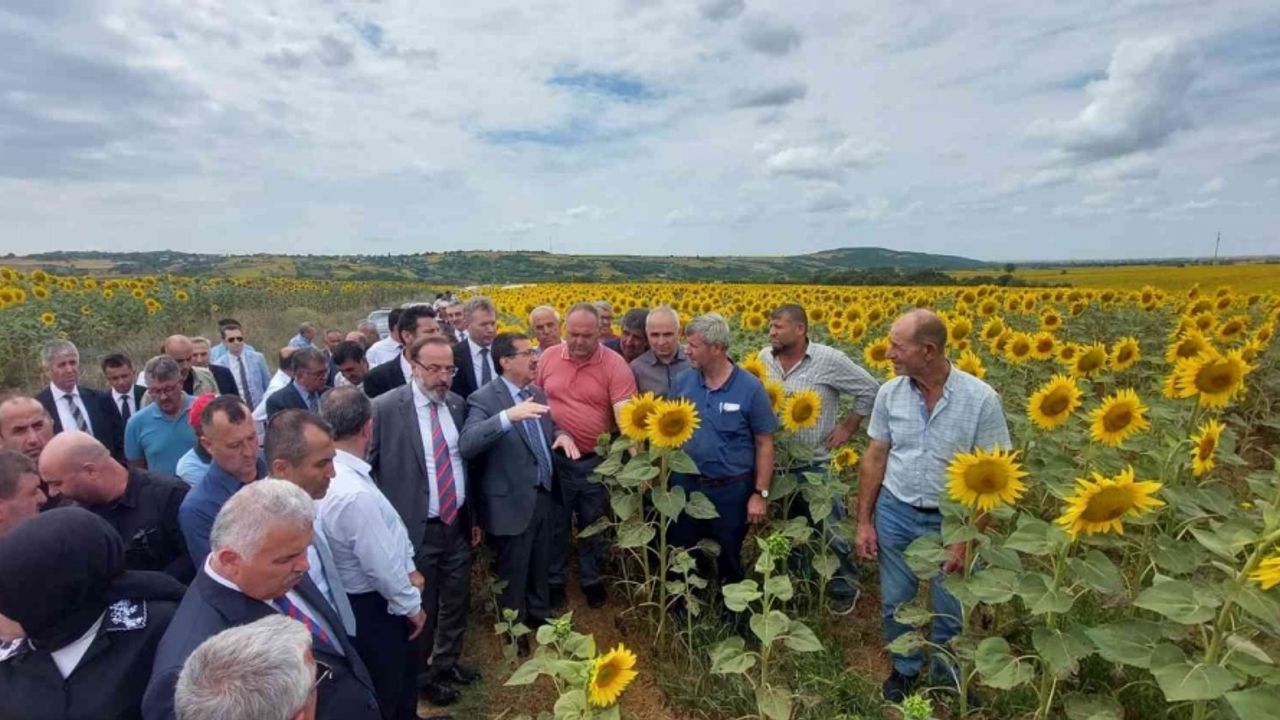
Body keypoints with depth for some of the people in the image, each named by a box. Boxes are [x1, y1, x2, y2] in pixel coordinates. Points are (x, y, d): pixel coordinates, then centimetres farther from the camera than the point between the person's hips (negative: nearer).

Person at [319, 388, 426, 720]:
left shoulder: (330, 471, -5)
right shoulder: (354, 494, -36)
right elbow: (382, 566, -26)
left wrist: (408, 568, 7)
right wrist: (412, 605, -10)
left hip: (361, 597, 9)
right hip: (371, 606, -9)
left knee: (404, 668, 29)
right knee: (383, 693, 16)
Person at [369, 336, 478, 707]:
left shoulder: (457, 404, 2)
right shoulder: (386, 408, -14)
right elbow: (368, 467, -8)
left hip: (457, 523, 5)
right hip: (416, 528, -5)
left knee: (456, 600, 19)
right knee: (421, 607, 13)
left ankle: (447, 662, 44)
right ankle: (421, 673, 39)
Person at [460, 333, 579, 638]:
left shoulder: (537, 392, 5)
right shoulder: (484, 399, -18)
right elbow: (466, 445, -32)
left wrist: (562, 434, -7)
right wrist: (507, 416, -44)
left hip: (544, 494, 7)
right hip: (512, 501, -6)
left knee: (540, 566, 25)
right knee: (512, 574, 15)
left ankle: (539, 613, 48)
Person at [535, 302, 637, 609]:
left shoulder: (615, 365, -13)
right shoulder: (547, 359, -4)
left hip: (596, 460, -1)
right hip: (554, 458, 1)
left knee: (593, 525, 18)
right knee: (555, 524, 17)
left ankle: (591, 578, 41)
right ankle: (553, 579, 39)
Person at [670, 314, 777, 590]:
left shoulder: (751, 387, -13)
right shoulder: (683, 381, -4)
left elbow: (764, 444, -7)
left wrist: (761, 493, -9)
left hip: (731, 490, -3)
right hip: (685, 485, 3)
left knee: (729, 559, 17)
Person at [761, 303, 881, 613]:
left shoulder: (829, 360, -15)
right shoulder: (764, 358, -2)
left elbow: (870, 390, -5)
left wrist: (848, 427, -7)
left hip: (815, 465, -4)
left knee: (829, 530, 7)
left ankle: (846, 588, 30)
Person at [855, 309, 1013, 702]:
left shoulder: (981, 399, -18)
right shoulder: (889, 393, -8)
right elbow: (874, 459, 0)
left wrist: (968, 537, -13)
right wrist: (864, 521, 0)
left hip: (951, 520, -2)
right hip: (895, 513, 3)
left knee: (950, 611, 16)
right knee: (895, 603, 16)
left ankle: (949, 676, 44)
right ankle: (905, 667, 43)